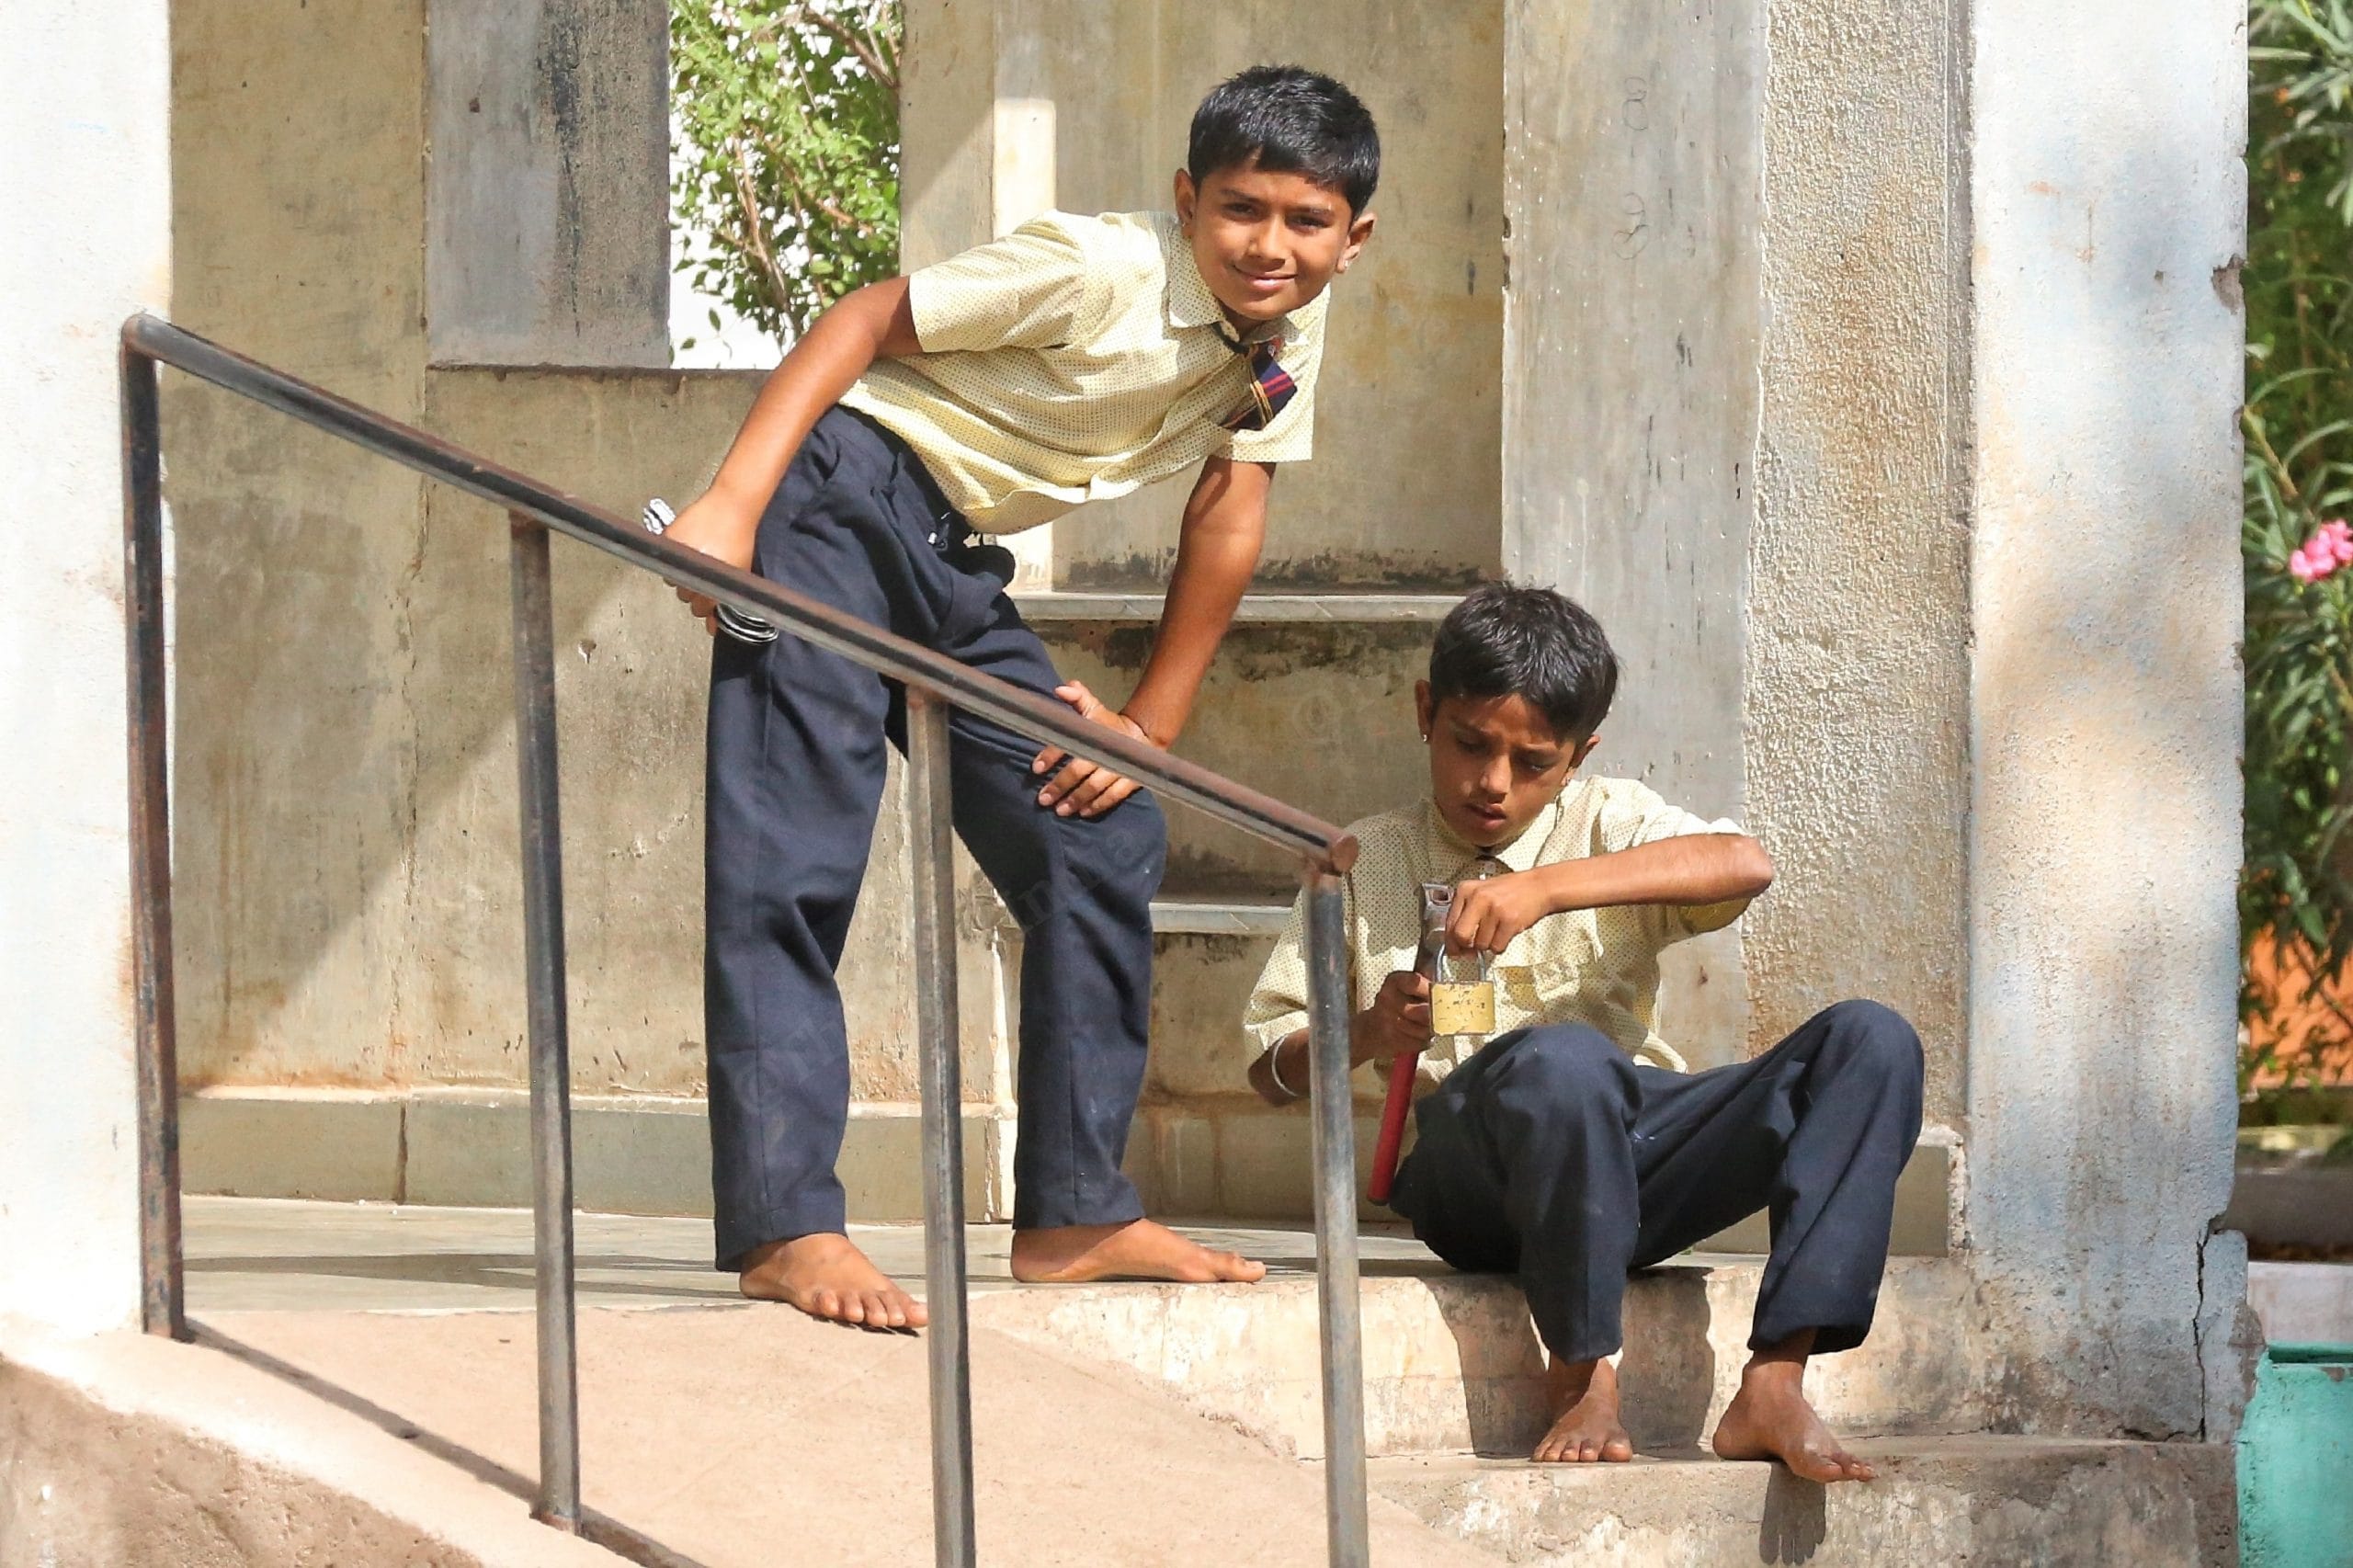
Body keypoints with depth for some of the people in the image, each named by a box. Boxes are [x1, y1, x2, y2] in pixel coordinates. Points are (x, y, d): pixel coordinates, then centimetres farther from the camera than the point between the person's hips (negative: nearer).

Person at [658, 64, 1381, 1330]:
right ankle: (785, 1230, -19)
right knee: (790, 869, -15)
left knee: (1105, 841, 6)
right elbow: (865, 320, -17)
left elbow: (1227, 522, 11)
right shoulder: (1098, 274, -19)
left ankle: (1074, 1214, 11)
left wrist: (1149, 727, 10)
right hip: (837, 500, -9)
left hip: (953, 567, 9)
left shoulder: (1288, 326, 3)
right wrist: (731, 505, -25)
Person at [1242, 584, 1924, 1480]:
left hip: (1637, 1151, 3)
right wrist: (1369, 1034, -12)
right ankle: (1582, 1375, -23)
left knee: (1871, 1041, -20)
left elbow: (1744, 866, -10)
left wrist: (1546, 887, -22)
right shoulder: (1370, 863, 15)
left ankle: (1773, 1385, -30)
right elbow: (1272, 1069, 11)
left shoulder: (1608, 826, 13)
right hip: (1469, 1167, -3)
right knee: (1562, 1058, -38)